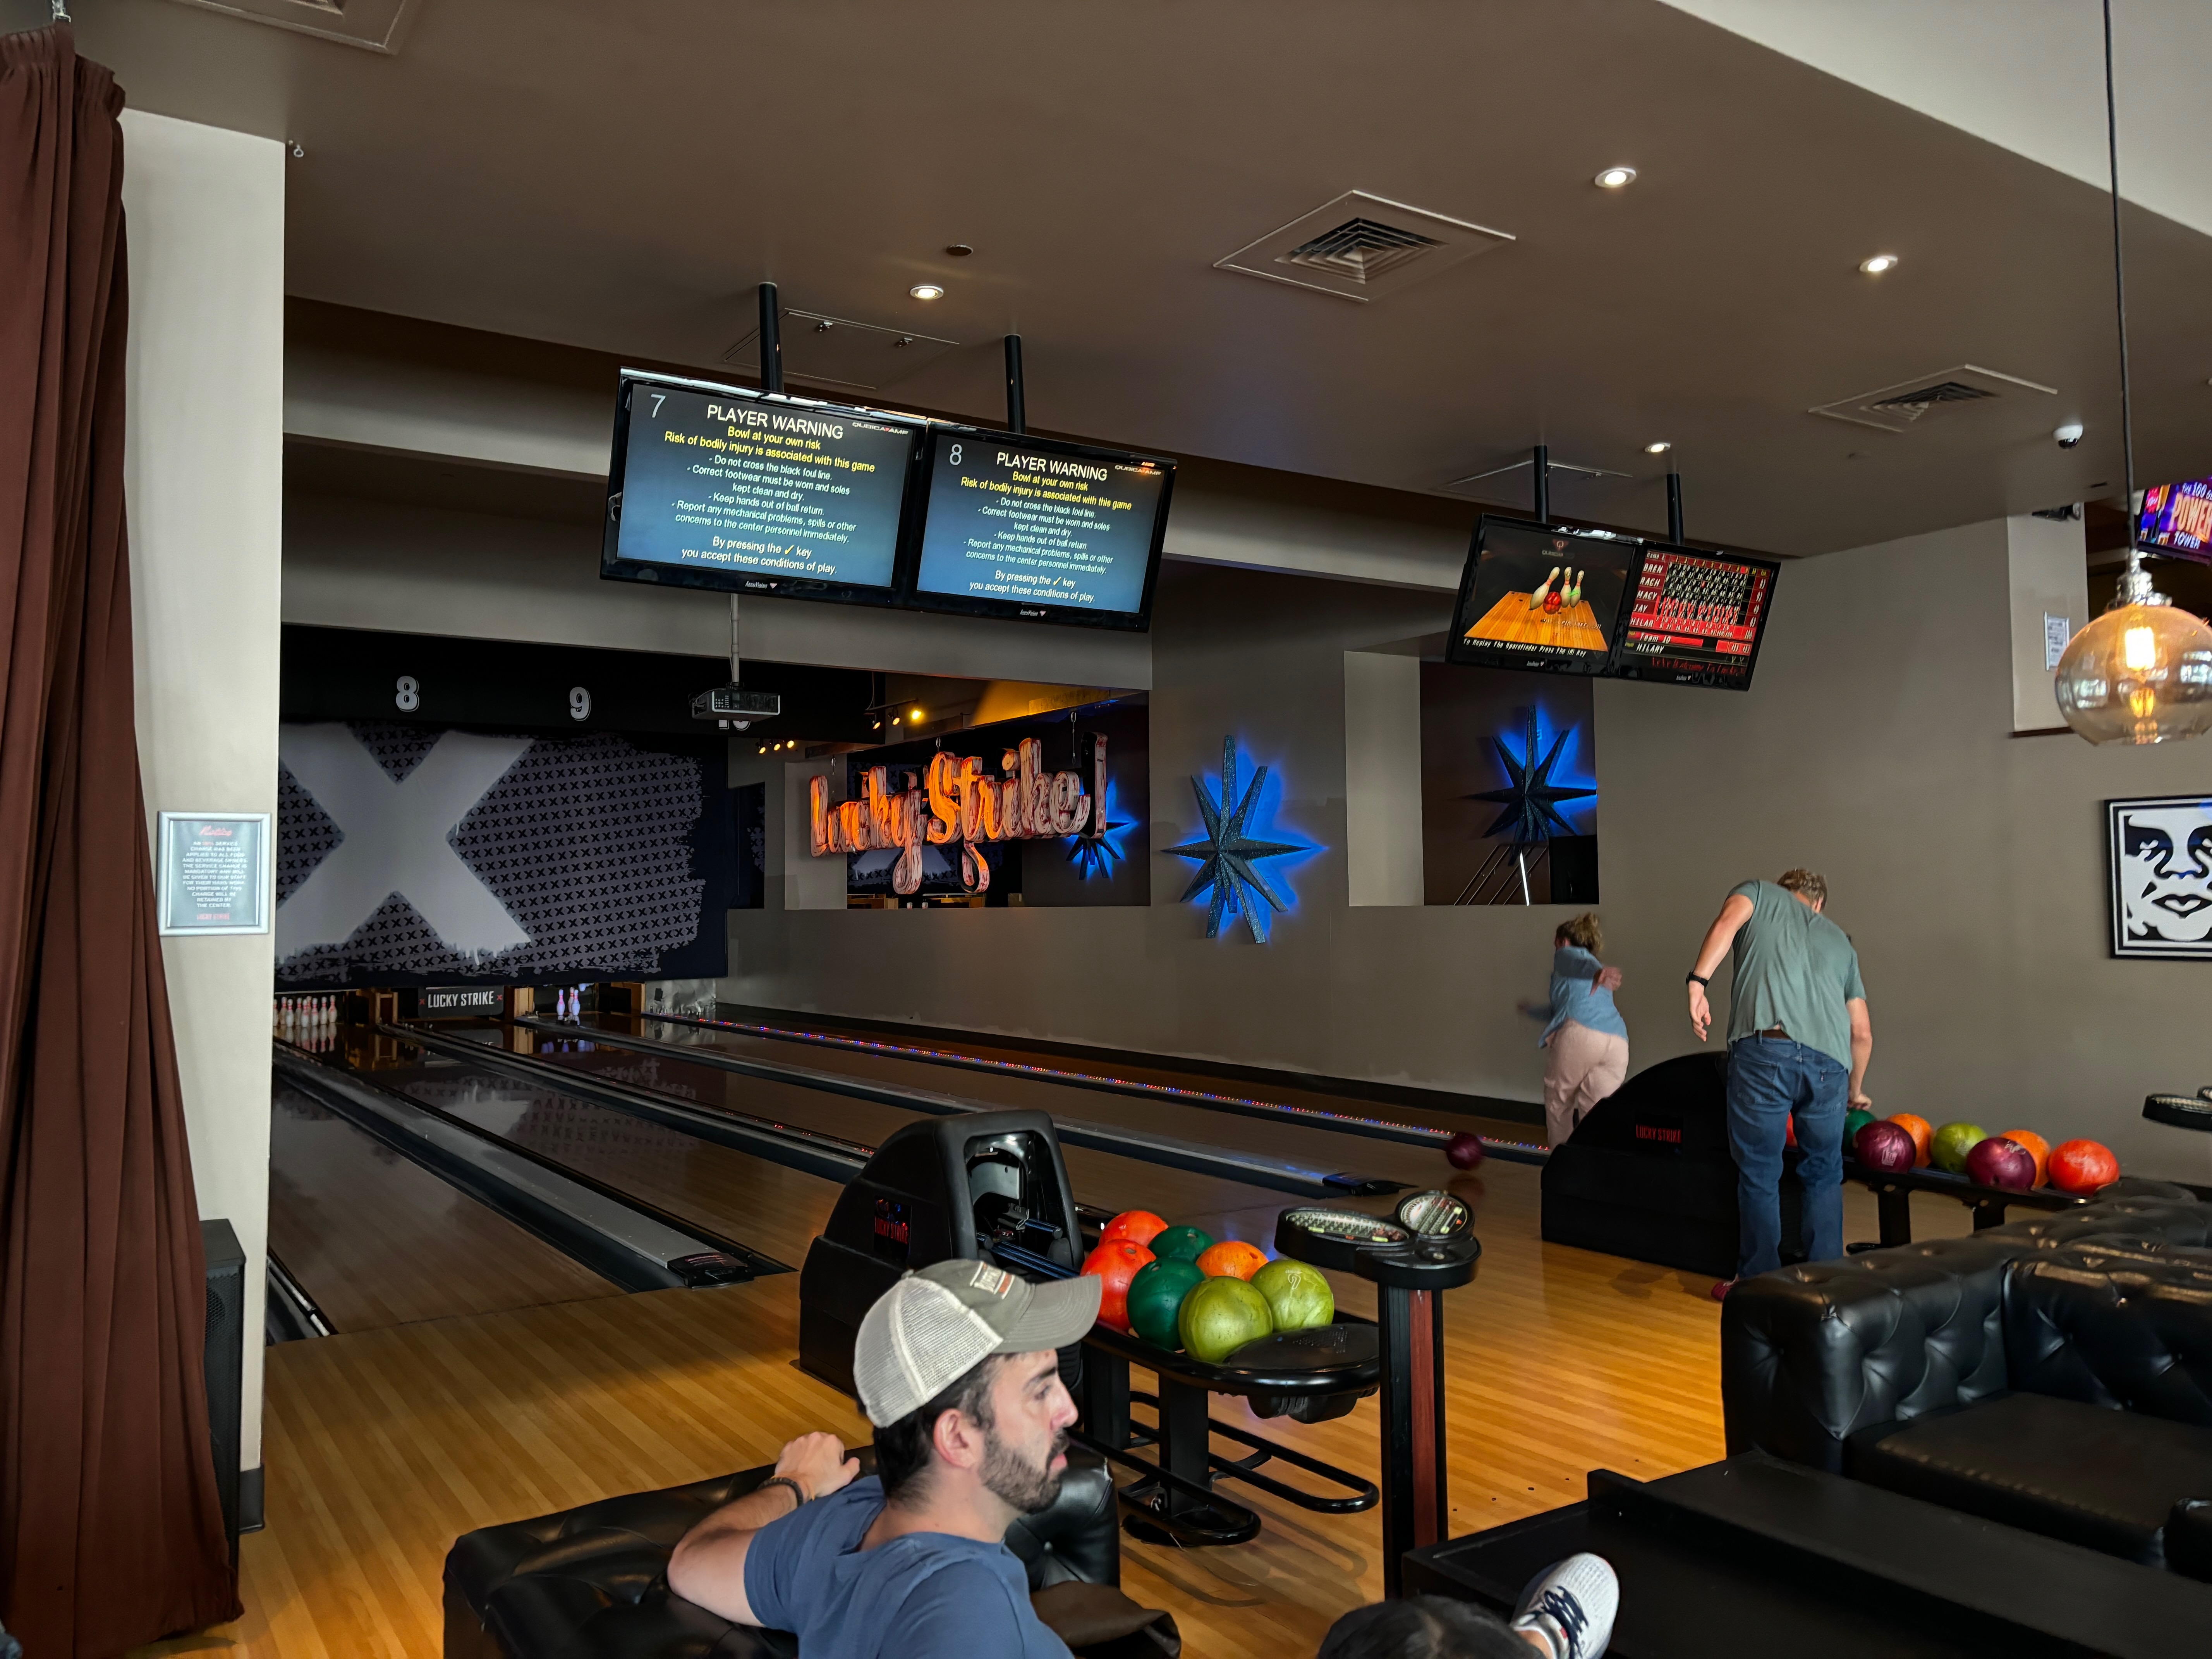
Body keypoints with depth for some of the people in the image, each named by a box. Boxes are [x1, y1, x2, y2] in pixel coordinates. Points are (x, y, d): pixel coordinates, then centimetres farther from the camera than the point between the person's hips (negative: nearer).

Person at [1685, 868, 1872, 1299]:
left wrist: (1698, 983, -12)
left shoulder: (1760, 892, 22)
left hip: (1765, 1050, -3)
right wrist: (1856, 1090, 45)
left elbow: (1727, 921, -4)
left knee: (1760, 1173, 8)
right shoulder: (1840, 940, 31)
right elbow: (1863, 1032, 31)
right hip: (1829, 1061, 3)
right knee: (1824, 1175, 20)